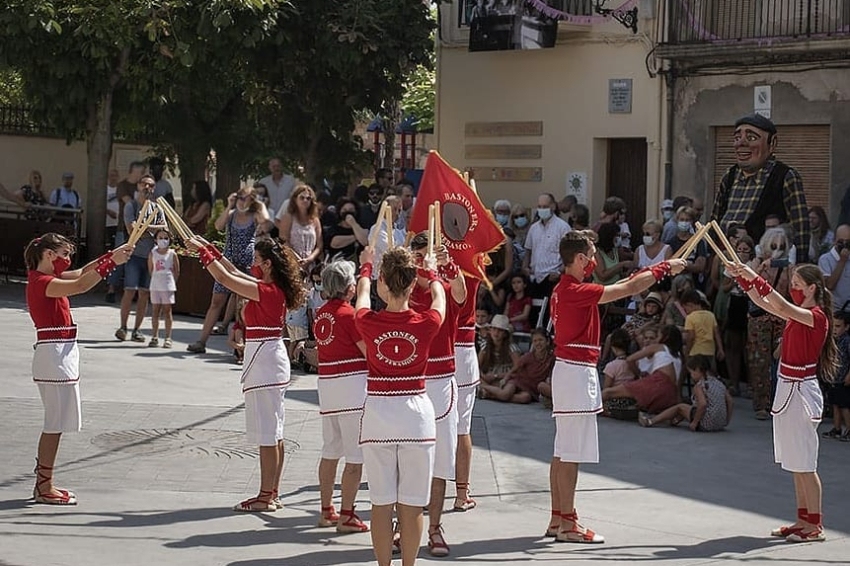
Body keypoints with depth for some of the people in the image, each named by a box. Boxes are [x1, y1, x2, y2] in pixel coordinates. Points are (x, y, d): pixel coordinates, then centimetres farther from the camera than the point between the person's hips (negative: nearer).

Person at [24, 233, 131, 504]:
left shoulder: (48, 278, 15)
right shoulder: (41, 282, -15)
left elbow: (81, 273, 19)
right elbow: (81, 285, -27)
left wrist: (114, 255, 8)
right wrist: (112, 261, -26)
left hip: (61, 354, 10)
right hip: (54, 354, -10)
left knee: (56, 423, 15)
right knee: (56, 424, -5)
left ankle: (44, 483, 21)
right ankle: (44, 487, 0)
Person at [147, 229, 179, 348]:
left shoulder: (172, 254, -2)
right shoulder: (153, 253, 2)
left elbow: (177, 272, 3)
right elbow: (150, 270, 9)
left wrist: (172, 282, 3)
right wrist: (157, 279, 7)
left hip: (168, 286, -2)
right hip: (155, 286, 2)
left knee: (167, 311, 1)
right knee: (156, 310, 5)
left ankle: (168, 338, 4)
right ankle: (154, 337, 9)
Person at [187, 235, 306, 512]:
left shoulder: (267, 291, -18)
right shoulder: (274, 289, 9)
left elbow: (225, 278, -18)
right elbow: (236, 274, 20)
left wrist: (203, 252, -9)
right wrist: (212, 250, 19)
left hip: (263, 359, -10)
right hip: (272, 357, 10)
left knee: (267, 434, -4)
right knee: (273, 433, 13)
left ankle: (265, 496, 0)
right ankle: (272, 494, 19)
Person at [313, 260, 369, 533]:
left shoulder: (321, 314, 8)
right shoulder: (349, 314, -12)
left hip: (326, 385, 8)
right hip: (353, 387, -8)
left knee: (330, 452, 15)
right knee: (355, 456, -2)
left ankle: (327, 510, 21)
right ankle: (346, 516, -2)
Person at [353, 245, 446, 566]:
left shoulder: (368, 323, -9)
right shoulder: (426, 324, -9)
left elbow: (363, 293, 15)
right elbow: (439, 296, 15)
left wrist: (366, 266, 36)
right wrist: (431, 273, 36)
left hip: (377, 411, 0)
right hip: (416, 411, 0)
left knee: (381, 503, 7)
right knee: (411, 505, 7)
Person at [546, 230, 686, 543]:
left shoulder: (564, 289, 12)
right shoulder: (576, 291, -18)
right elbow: (629, 289, -15)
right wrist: (665, 268, -6)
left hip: (570, 371, 11)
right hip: (576, 373, -11)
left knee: (563, 451, 12)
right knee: (571, 452, -7)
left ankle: (558, 519, 16)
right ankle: (567, 523, -4)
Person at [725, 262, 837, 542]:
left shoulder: (816, 316, -15)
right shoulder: (798, 315, 11)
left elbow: (783, 307, -31)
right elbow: (763, 303, 12)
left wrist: (756, 279, -33)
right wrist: (742, 278, -1)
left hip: (801, 391, -9)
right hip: (787, 389, 9)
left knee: (804, 464, -4)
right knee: (795, 463, 12)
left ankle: (815, 525, 2)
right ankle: (803, 520, 19)